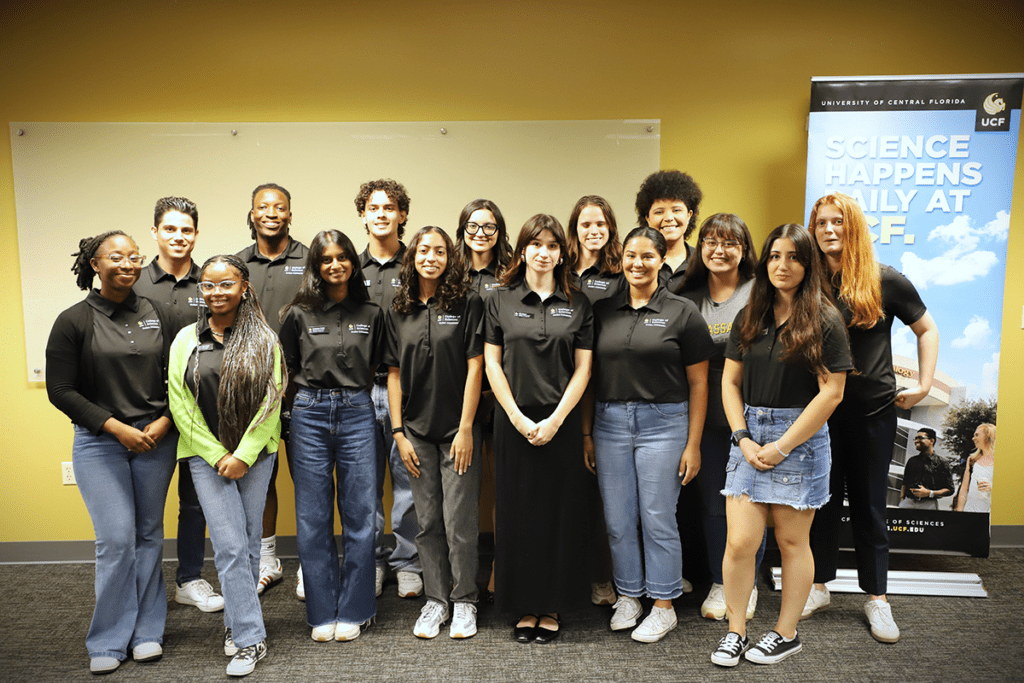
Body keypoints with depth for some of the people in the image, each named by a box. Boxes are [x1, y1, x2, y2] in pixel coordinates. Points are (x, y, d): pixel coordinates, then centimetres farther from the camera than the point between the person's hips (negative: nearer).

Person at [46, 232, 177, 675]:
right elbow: (60, 390, -5)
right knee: (116, 539, -4)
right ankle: (109, 640, 14)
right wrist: (116, 427, -12)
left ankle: (147, 631, 23)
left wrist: (163, 422, -7)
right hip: (100, 443, -2)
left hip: (156, 439, 3)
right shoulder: (74, 321, -4)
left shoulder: (156, 315, 4)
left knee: (149, 535, 9)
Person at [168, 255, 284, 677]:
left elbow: (271, 400, -4)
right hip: (207, 456, 0)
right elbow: (180, 404, 0)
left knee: (249, 543, 9)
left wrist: (244, 455, -10)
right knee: (230, 546, -4)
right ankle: (249, 638, 6)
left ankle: (237, 623, 29)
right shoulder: (186, 340, 3)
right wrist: (217, 455, -7)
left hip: (255, 455, 0)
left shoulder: (263, 340, 0)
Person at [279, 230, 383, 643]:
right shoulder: (299, 314, 5)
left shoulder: (371, 314, 8)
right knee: (313, 517, 5)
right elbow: (283, 368, 11)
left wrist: (353, 388, 8)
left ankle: (353, 611, 17)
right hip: (310, 414, 0)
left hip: (356, 412, 1)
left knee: (359, 514, 2)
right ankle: (322, 613, 18)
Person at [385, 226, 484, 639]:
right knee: (428, 522, 10)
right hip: (417, 431, 3)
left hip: (457, 430, -3)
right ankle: (435, 600, 25)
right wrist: (398, 432, 2)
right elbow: (394, 374, 8)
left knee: (460, 521, 1)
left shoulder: (467, 304, -3)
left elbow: (475, 367, -7)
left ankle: (465, 602, 19)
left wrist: (466, 429, -11)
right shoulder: (398, 312, 7)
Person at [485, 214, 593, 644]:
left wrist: (556, 420, -8)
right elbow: (492, 364, 1)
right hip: (514, 421, 0)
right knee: (517, 512, 5)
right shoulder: (501, 302, 4)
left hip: (561, 422, 0)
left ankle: (552, 608, 19)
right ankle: (524, 608, 19)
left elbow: (583, 368, 2)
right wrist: (518, 418, -7)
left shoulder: (577, 305, 5)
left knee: (559, 512, 5)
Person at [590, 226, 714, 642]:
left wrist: (693, 444, -5)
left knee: (658, 518, 4)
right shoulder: (603, 311, 7)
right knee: (618, 520, 10)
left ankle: (664, 606, 21)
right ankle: (628, 595, 29)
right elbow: (590, 374, 9)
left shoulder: (682, 312, -2)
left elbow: (698, 383, -1)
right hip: (610, 422, 3)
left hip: (663, 423, -3)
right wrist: (586, 433, 5)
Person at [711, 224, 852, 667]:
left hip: (801, 437, -3)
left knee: (792, 542, 9)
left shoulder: (824, 321, -4)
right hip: (749, 436, 3)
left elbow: (831, 392, -9)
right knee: (740, 542, 0)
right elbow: (730, 382, 9)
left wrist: (782, 446, -11)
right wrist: (743, 438, -4)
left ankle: (786, 634, 26)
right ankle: (735, 631, 17)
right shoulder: (749, 319, 9)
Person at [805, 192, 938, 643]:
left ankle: (876, 597, 23)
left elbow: (926, 329, 7)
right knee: (823, 498, 11)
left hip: (873, 409, -1)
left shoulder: (885, 281, -4)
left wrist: (924, 385, 0)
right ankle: (819, 587, 25)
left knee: (869, 501, 10)